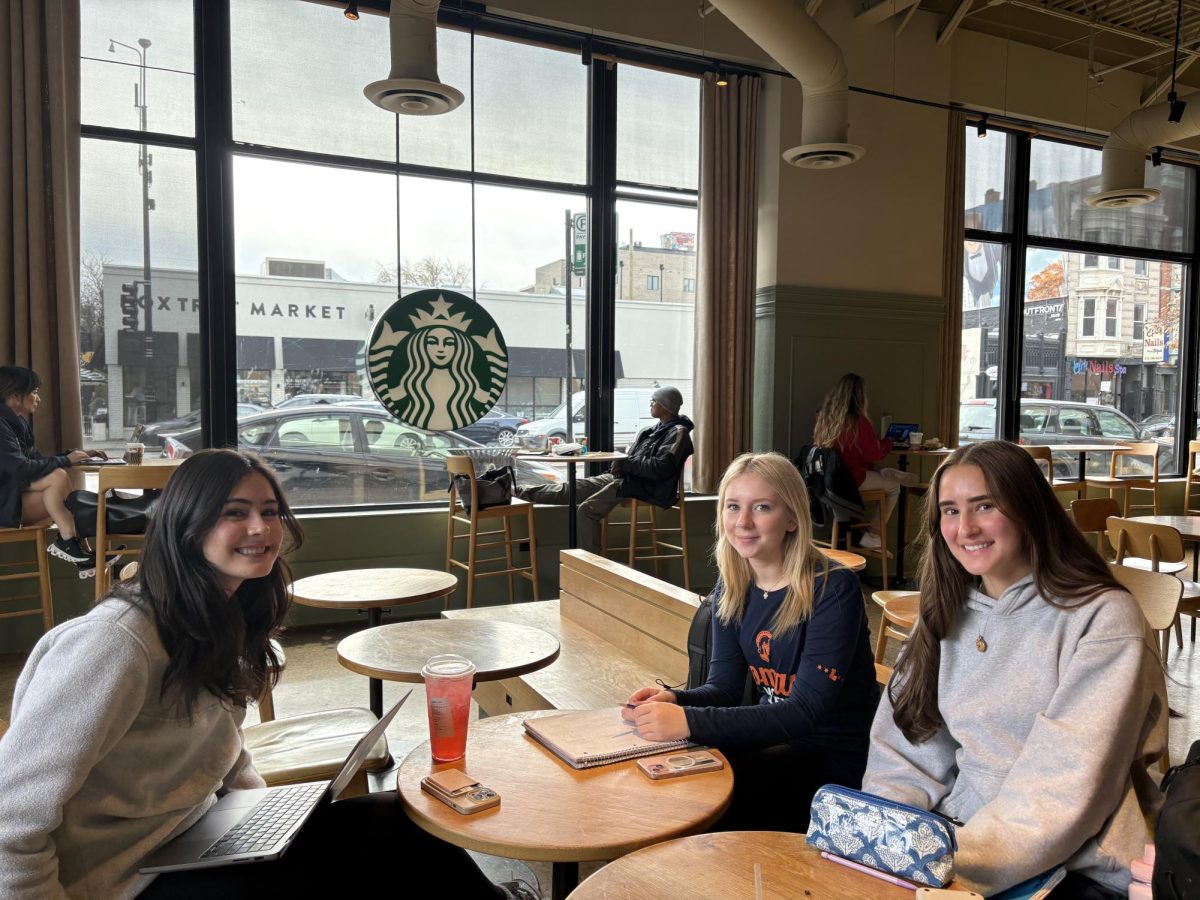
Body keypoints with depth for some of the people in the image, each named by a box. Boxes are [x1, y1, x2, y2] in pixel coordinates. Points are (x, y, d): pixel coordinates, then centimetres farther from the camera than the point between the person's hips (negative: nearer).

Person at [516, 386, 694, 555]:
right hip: (624, 477, 9)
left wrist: (626, 463, -15)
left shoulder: (678, 432, -10)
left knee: (586, 510, -20)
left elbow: (661, 468, -23)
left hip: (644, 487, -8)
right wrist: (620, 462, -1)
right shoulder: (651, 430, 17)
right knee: (572, 488, 6)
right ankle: (518, 493, 10)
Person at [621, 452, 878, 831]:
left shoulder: (833, 589, -21)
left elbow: (805, 712, -27)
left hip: (833, 755, -6)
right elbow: (724, 686, 2)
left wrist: (689, 722, -35)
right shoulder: (732, 589, 1)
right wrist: (673, 700, -21)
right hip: (772, 734, 6)